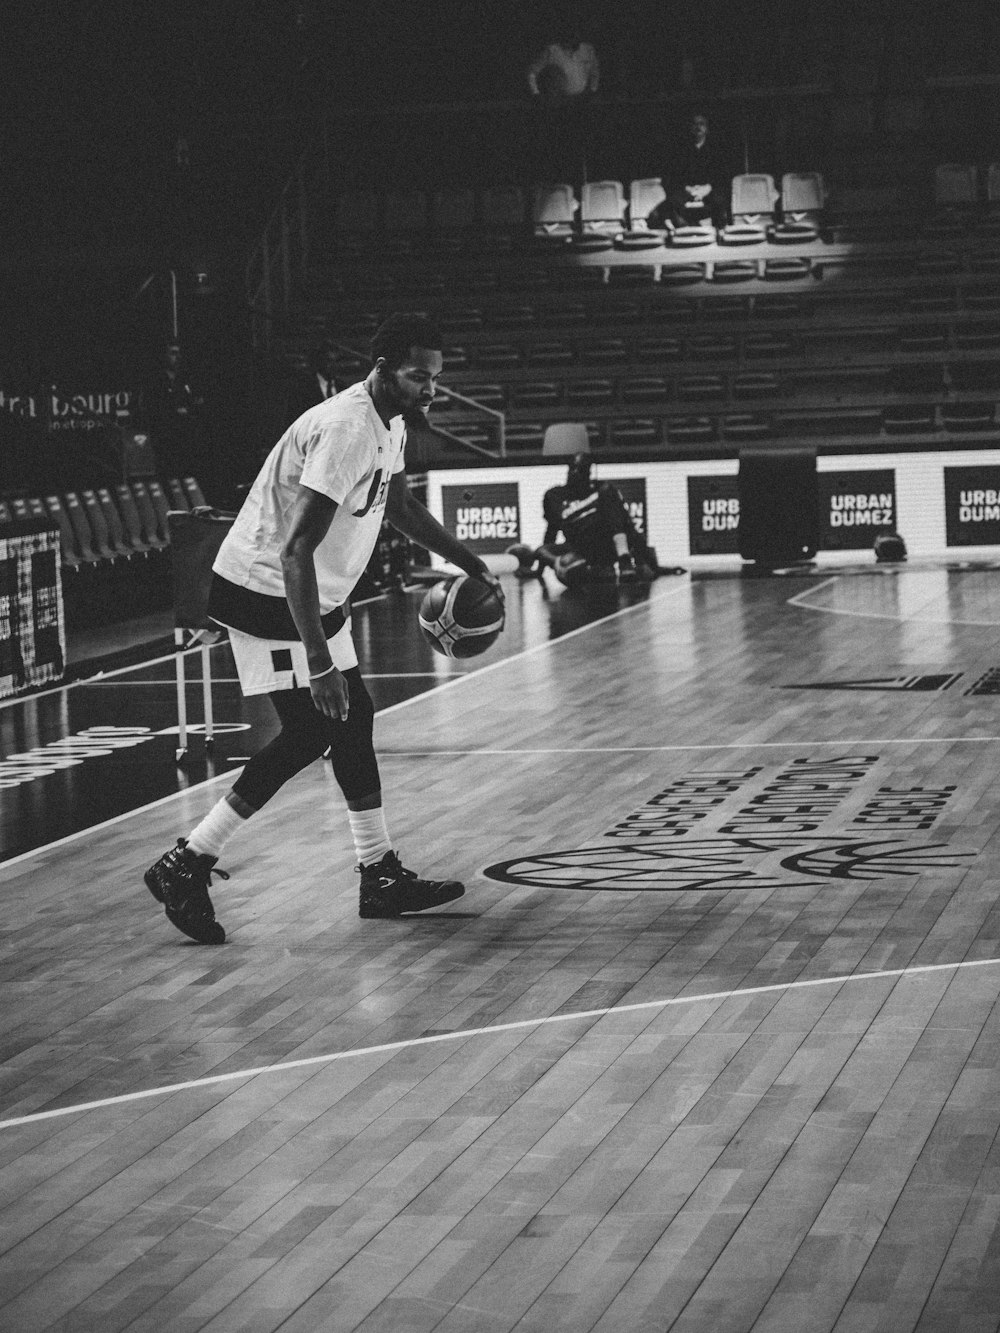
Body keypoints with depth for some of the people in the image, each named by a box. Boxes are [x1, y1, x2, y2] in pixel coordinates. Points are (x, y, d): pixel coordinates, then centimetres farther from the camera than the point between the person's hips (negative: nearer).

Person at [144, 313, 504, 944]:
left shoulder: (391, 425, 4)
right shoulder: (345, 429, -27)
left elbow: (399, 505, 27)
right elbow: (296, 550, -33)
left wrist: (470, 563, 27)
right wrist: (319, 661, -36)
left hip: (317, 596, 10)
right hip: (266, 591, -10)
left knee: (351, 720, 11)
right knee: (310, 732, -10)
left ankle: (382, 876, 20)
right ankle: (186, 865, -5)